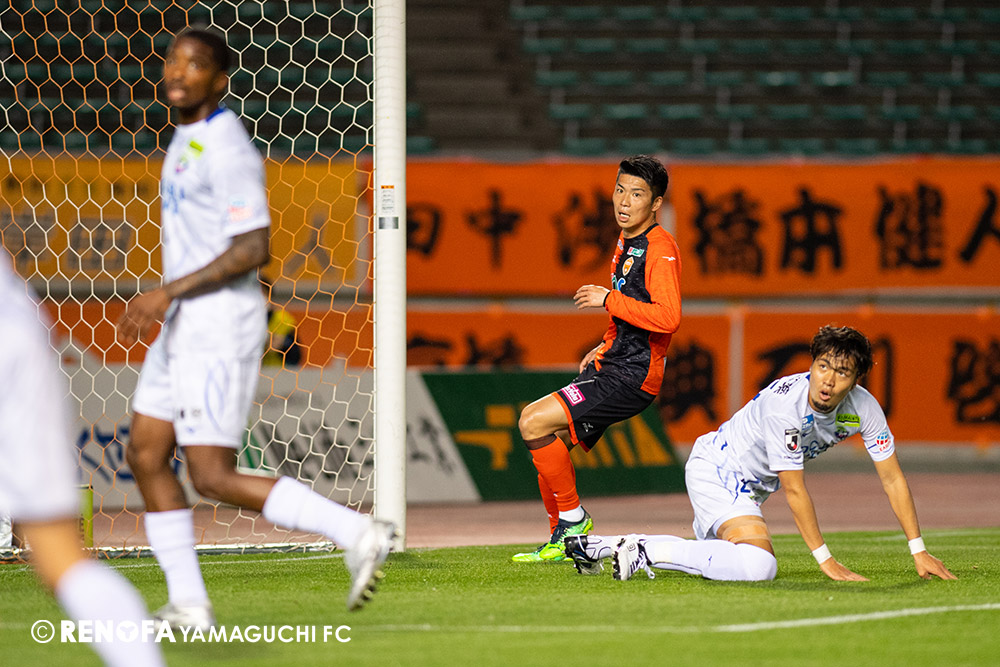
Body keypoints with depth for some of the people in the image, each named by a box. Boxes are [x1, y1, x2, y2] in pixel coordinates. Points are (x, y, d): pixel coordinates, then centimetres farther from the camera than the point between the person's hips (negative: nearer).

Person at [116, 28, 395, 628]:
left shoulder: (226, 148, -17)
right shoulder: (187, 139, 14)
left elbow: (253, 249, -23)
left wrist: (166, 293, -24)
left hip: (220, 328, -10)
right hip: (185, 326, 10)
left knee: (213, 477, -10)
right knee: (146, 456, 7)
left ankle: (356, 533, -6)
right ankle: (189, 606, 10)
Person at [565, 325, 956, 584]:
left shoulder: (863, 409, -13)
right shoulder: (785, 403, -32)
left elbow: (893, 479, -5)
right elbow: (794, 490, -29)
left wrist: (919, 552, -9)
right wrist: (827, 562, -28)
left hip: (746, 484, 9)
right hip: (714, 468, -9)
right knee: (759, 566, -32)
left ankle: (598, 547, 35)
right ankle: (645, 552, -20)